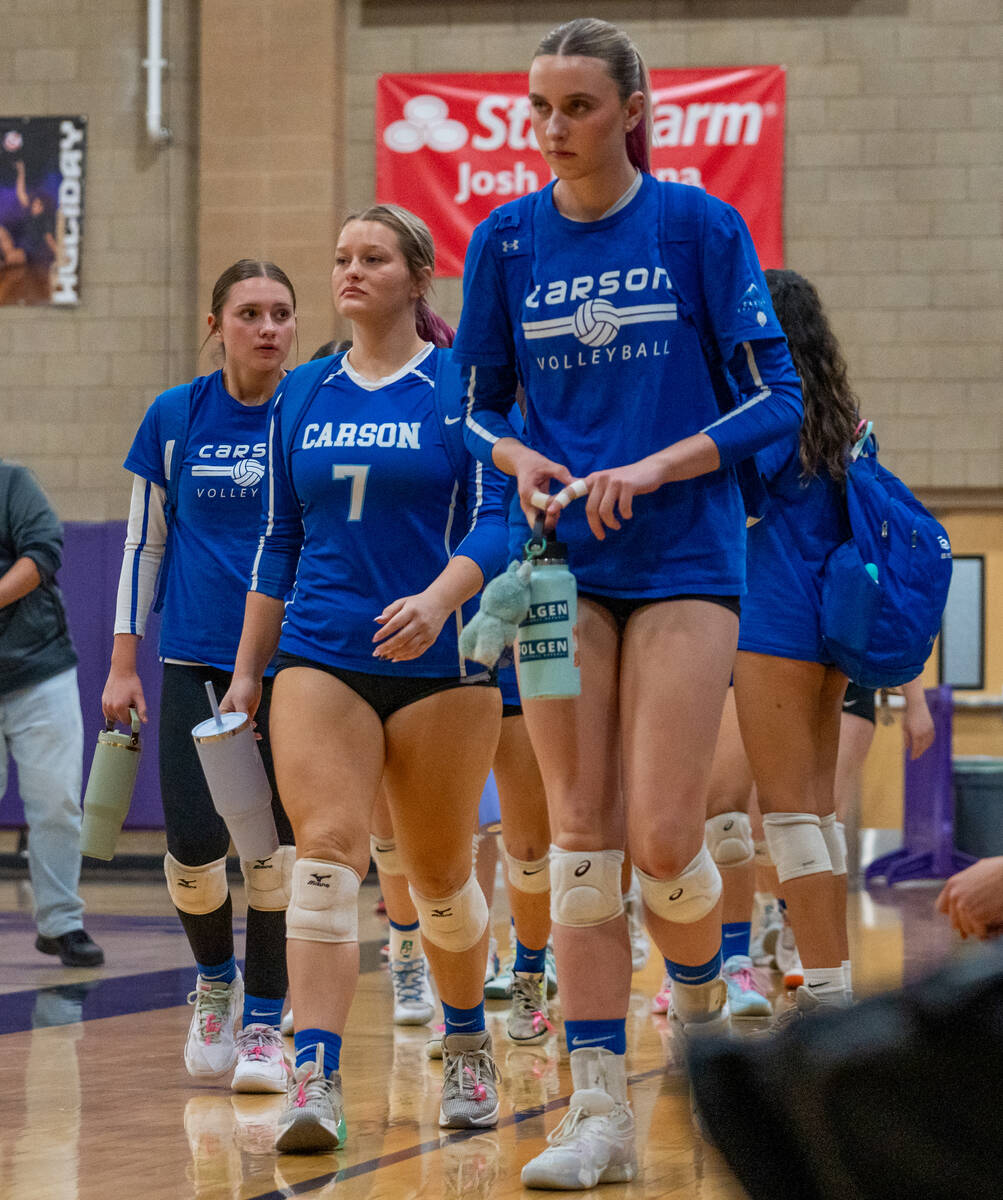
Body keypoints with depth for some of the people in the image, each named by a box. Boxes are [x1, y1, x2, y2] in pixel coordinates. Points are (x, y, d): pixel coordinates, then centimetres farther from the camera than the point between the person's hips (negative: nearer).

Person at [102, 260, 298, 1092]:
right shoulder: (174, 417, 2)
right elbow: (144, 541, 9)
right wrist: (124, 661, 6)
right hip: (195, 662, 1)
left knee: (274, 846, -4)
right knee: (194, 845, -8)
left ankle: (263, 1021, 11)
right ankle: (215, 982, 21)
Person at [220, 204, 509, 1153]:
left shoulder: (464, 385, -2)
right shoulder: (301, 396, 11)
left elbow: (495, 518, -9)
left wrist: (438, 600, -27)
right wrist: (244, 672, 15)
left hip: (439, 661, -2)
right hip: (319, 658, 2)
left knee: (439, 879, 9)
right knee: (325, 853, -16)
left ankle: (466, 1050, 33)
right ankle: (315, 1080, -23)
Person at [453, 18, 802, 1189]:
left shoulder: (700, 225, -3)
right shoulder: (504, 240, 5)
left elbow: (776, 396, -3)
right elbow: (474, 405, 12)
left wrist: (653, 468, -15)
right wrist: (518, 460, -9)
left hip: (685, 561, -2)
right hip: (561, 566, 3)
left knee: (662, 837, -9)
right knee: (580, 837, -2)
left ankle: (700, 1009, 23)